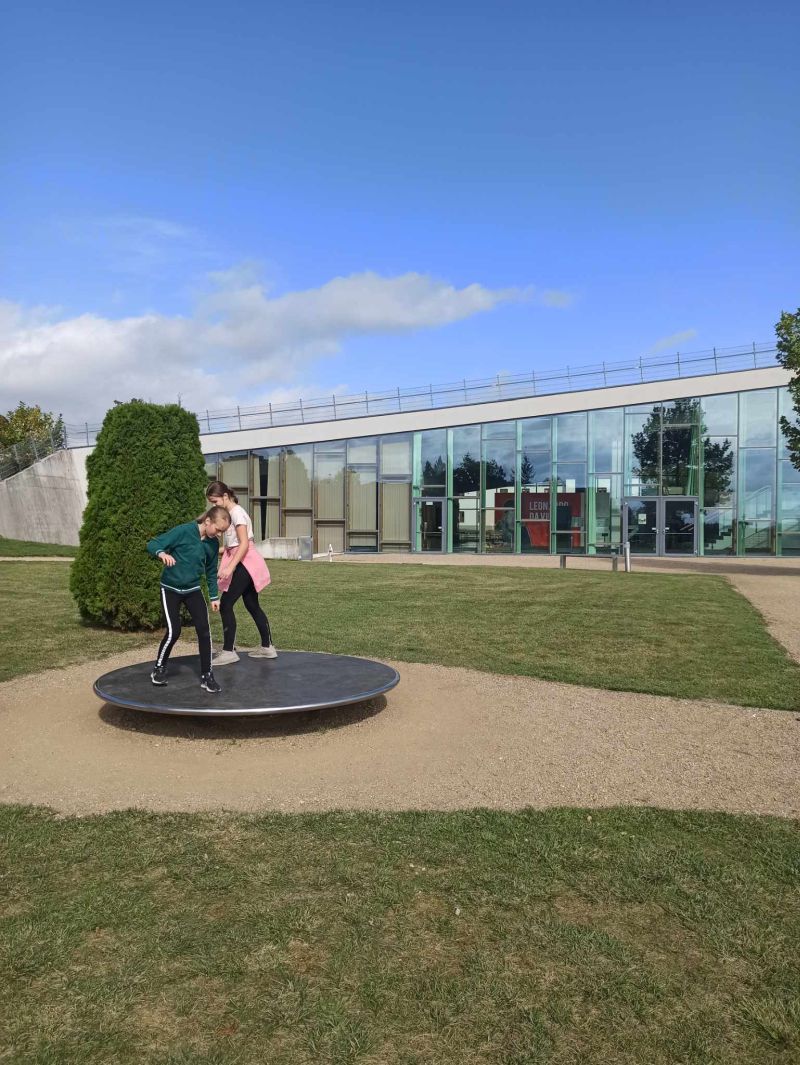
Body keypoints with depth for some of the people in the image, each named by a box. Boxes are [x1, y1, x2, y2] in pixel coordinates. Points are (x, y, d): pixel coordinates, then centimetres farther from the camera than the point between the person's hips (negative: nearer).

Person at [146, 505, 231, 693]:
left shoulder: (213, 543, -2)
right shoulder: (183, 531, -20)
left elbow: (211, 571, 11)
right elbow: (152, 544, -21)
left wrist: (214, 596, 12)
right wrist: (162, 553, -43)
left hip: (193, 590, 4)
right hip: (171, 589, -4)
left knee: (204, 630, -7)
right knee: (174, 631, -10)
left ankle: (206, 676, 2)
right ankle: (159, 668, 16)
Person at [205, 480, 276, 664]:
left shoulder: (236, 512, -14)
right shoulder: (230, 513, 14)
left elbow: (244, 544, -22)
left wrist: (230, 567, -28)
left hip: (245, 563, -10)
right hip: (245, 564, 10)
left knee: (225, 604, -9)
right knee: (252, 606, 14)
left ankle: (228, 651, -3)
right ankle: (267, 647, 22)